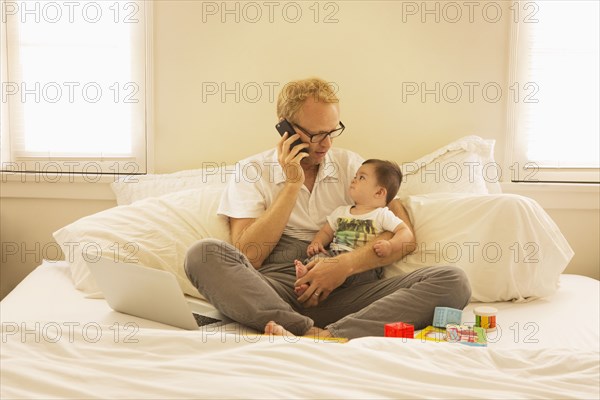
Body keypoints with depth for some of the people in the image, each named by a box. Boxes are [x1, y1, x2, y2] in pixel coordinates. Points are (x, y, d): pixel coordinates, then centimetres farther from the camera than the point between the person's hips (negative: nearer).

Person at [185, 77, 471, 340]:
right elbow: (246, 258, -2)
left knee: (452, 281, -21)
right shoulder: (252, 170, 12)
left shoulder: (350, 164, 18)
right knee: (203, 255, -29)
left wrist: (346, 264, -10)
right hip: (275, 294, -1)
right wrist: (293, 184, -3)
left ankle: (328, 336, -39)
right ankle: (315, 335, -37)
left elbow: (405, 236, 7)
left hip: (346, 291, 2)